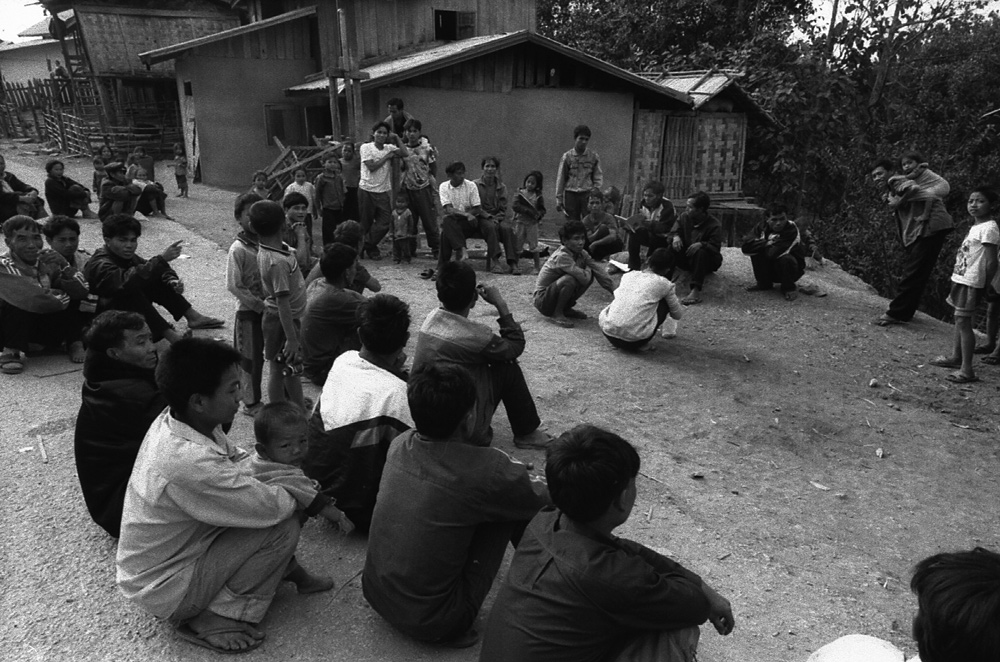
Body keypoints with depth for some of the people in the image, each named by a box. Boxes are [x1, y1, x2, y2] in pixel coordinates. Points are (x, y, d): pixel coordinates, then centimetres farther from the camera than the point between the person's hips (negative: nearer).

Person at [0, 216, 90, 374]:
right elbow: (31, 300, -36)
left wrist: (64, 265, -26)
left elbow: (82, 292, -12)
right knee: (18, 304, -33)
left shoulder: (47, 260, -6)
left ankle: (75, 344, -1)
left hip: (46, 323, 5)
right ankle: (13, 352, -21)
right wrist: (62, 300, -19)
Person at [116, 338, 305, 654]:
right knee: (283, 527, -18)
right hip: (164, 589, -8)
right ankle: (213, 621, -5)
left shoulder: (173, 420, -9)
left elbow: (240, 461, 3)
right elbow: (273, 508, -29)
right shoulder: (189, 462, -37)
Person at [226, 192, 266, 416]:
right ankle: (250, 402, 24)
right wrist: (260, 305, -17)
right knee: (250, 357, 8)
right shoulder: (238, 249, -15)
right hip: (249, 311, -5)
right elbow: (234, 286, -15)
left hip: (268, 307, 5)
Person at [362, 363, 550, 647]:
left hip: (375, 594, 6)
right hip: (428, 622, -6)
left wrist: (512, 474, 17)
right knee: (512, 508, 0)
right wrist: (521, 477, 16)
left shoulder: (400, 443, -7)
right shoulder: (484, 470, -26)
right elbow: (543, 498, -5)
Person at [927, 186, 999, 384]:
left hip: (971, 282, -9)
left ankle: (967, 370, -8)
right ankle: (956, 357, 34)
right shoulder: (976, 226, 13)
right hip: (961, 278, 9)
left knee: (963, 321, -10)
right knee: (959, 319, 19)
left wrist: (984, 286, -12)